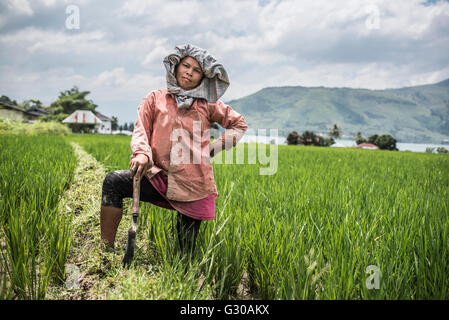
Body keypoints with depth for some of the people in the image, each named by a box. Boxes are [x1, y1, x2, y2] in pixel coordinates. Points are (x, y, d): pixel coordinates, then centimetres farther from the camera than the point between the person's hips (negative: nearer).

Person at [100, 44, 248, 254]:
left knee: (186, 252, 2)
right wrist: (141, 153, -23)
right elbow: (140, 130, 0)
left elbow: (239, 124, 17)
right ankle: (106, 249, -16)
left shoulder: (208, 105, 8)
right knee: (113, 182, -23)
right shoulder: (155, 99, 9)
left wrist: (215, 147, 4)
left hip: (194, 186, 0)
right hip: (159, 179, 1)